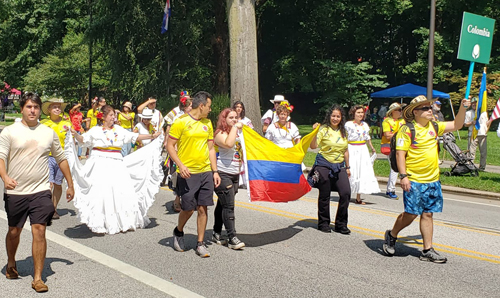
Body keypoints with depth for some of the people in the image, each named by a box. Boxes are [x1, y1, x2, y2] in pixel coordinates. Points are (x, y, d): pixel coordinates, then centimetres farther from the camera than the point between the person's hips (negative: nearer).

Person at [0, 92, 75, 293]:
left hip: (40, 191, 0)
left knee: (39, 231, -8)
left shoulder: (49, 133, 7)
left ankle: (37, 278, -1)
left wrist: (70, 184, 16)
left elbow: (61, 159, 16)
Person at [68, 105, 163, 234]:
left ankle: (124, 222, 11)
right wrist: (75, 134, -22)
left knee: (121, 192, 1)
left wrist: (152, 136, 12)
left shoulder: (119, 130, 13)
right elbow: (82, 139, -2)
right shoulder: (96, 130, 4)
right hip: (100, 164, -3)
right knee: (101, 192, -9)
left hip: (116, 163, 4)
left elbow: (135, 137, 16)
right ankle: (100, 224, -2)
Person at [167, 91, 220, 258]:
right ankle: (178, 232, 30)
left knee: (202, 208, 3)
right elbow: (170, 146, -6)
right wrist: (181, 165, -17)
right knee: (188, 209, 0)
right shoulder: (181, 122, -6)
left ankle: (200, 244, 14)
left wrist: (215, 171, 9)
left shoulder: (207, 123, 11)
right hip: (187, 173, -5)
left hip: (206, 172, 5)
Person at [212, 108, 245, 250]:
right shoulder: (220, 134, -10)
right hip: (223, 174, -8)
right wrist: (235, 127, -20)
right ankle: (232, 238, -11)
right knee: (228, 205, -11)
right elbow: (228, 144, -30)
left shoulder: (237, 133, 18)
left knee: (222, 205, 13)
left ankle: (216, 234, 20)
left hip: (234, 174, 8)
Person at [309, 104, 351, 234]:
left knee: (346, 193, -8)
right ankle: (323, 223, 21)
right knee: (324, 195, 3)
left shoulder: (343, 131, 11)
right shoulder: (323, 129, -5)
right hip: (324, 165, -4)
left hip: (339, 166, 4)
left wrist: (347, 167, 18)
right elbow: (313, 146, -15)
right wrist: (315, 132, -28)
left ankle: (341, 224, 6)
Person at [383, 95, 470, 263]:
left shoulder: (434, 127, 12)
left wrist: (463, 108, 1)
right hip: (414, 181, -6)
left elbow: (456, 125, 16)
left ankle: (427, 251, 12)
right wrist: (403, 176, -19)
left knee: (427, 214, 8)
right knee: (411, 214, -4)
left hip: (433, 180, 6)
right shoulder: (407, 130, -9)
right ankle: (391, 235, 21)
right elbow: (400, 154, -12)